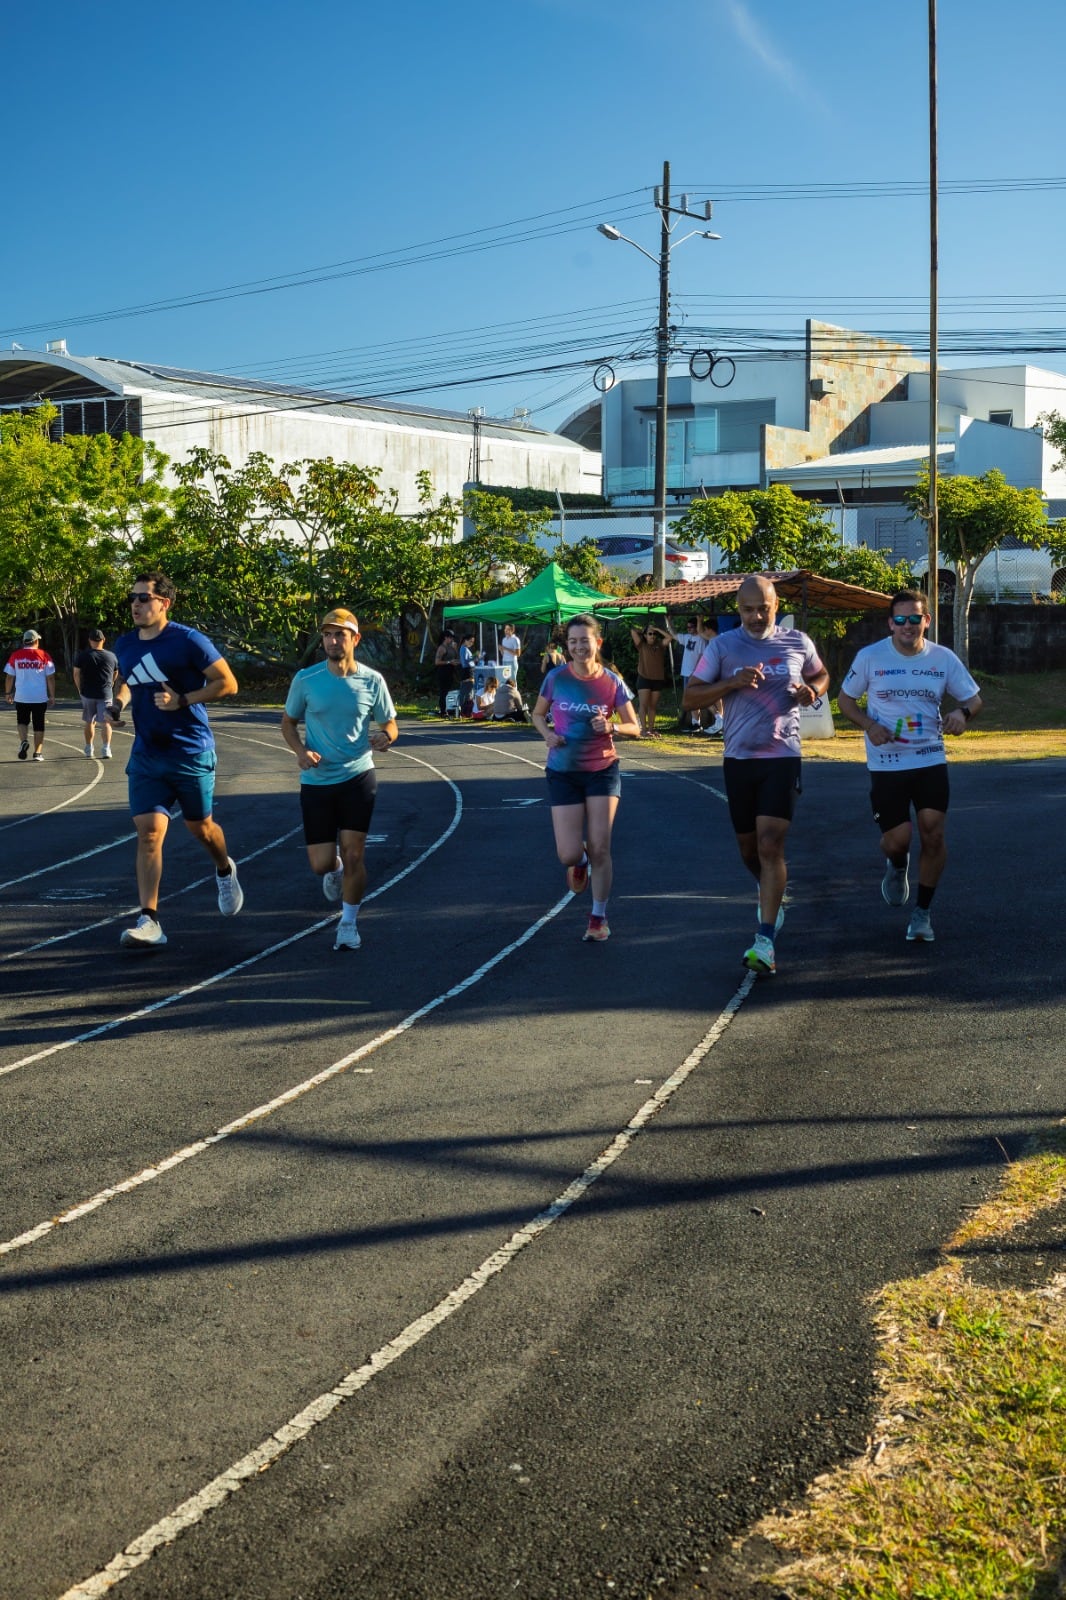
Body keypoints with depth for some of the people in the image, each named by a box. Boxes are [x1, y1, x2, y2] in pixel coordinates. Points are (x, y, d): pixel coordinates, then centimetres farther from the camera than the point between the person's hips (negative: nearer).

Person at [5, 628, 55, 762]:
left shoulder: (15, 655, 0)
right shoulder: (44, 656, -2)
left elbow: (9, 677, 4)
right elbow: (50, 678, -1)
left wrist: (8, 693, 17)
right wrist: (52, 696, 6)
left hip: (21, 697, 1)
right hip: (40, 697, 0)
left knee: (22, 721, 17)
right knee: (38, 724, 9)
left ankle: (23, 741, -9)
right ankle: (38, 753, 9)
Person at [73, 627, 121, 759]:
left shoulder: (82, 656, -4)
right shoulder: (112, 656, 1)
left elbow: (76, 674, -3)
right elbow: (115, 675, 14)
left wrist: (80, 690, 9)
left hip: (87, 694, 0)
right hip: (105, 694, 0)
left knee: (89, 722, 14)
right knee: (105, 722, -1)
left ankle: (89, 749, 23)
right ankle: (106, 749, -15)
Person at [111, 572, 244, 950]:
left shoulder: (188, 641, -13)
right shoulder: (125, 645, 6)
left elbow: (227, 684, -11)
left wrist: (181, 700, -20)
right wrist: (121, 700, 3)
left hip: (191, 753, -4)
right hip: (146, 755, 4)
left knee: (199, 827, 11)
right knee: (148, 831, -8)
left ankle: (225, 870, 46)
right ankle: (149, 922, -11)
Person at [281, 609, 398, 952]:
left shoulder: (371, 680, -5)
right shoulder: (306, 679, -5)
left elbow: (390, 724, 6)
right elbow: (288, 722, 7)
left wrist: (384, 738, -19)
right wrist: (300, 751, -13)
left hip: (358, 777, 0)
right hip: (316, 781, 1)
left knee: (353, 853, -5)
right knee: (321, 864, 2)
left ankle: (348, 923, 15)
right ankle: (335, 868, 41)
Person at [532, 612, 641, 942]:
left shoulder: (611, 682, -6)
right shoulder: (556, 678, -6)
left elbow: (634, 729, 1)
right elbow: (538, 715, 9)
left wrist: (612, 727, -20)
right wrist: (548, 735, -12)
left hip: (603, 769, 0)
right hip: (563, 772, 0)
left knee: (599, 848, -5)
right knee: (569, 855, -5)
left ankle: (598, 918, 13)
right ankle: (580, 860, 35)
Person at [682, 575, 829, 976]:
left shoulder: (798, 642, 3)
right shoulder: (723, 646, 0)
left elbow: (821, 676, 21)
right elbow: (691, 697, -1)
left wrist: (812, 691, -3)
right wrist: (733, 682, -17)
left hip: (783, 756, -2)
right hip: (738, 758, 2)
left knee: (771, 844, -13)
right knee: (748, 846, 14)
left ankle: (765, 940, -13)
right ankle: (772, 894, 47)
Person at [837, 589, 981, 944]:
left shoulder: (944, 658, -2)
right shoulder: (870, 657, -6)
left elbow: (974, 698, 8)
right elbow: (846, 698, 5)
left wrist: (962, 712, -17)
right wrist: (869, 726, -13)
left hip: (931, 760, 1)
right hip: (886, 764, -1)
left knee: (933, 835, -6)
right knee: (896, 840, -4)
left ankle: (922, 913, 12)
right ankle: (897, 866, 36)